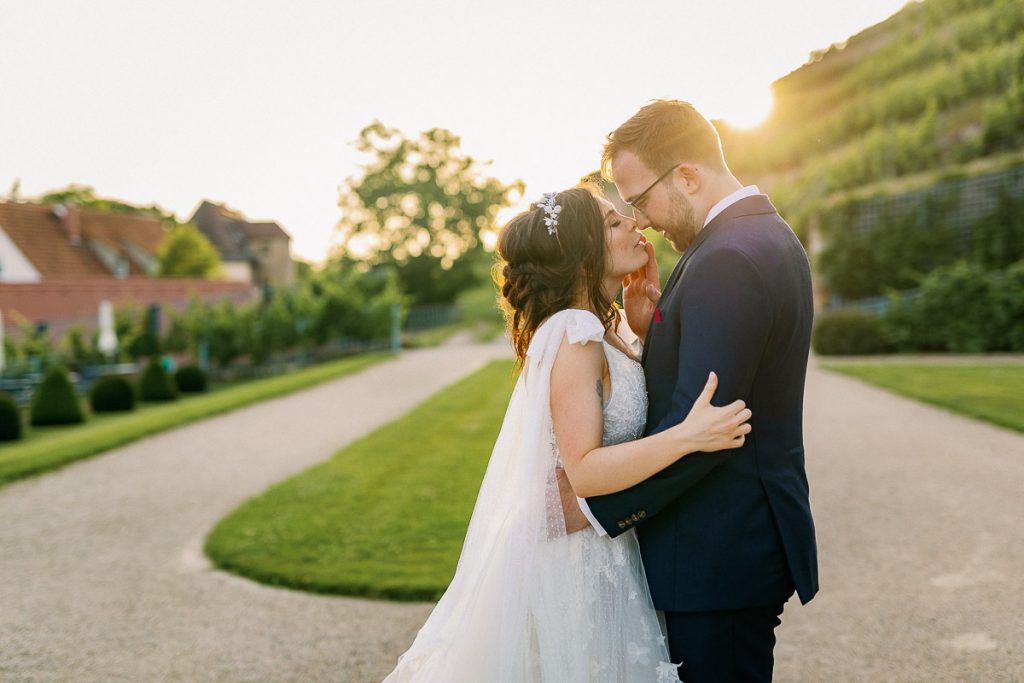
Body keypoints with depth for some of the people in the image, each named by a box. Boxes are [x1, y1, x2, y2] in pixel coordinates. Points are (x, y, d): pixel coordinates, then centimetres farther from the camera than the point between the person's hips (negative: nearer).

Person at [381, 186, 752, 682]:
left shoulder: (595, 330, 8)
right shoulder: (573, 335, -21)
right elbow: (584, 470, -26)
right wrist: (688, 437, -35)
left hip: (601, 546, 9)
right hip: (574, 557, -9)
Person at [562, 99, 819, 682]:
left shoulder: (728, 259, -22)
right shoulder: (769, 235, 12)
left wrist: (595, 505, -18)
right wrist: (655, 327, -1)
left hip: (722, 557, -11)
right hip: (755, 538, 11)